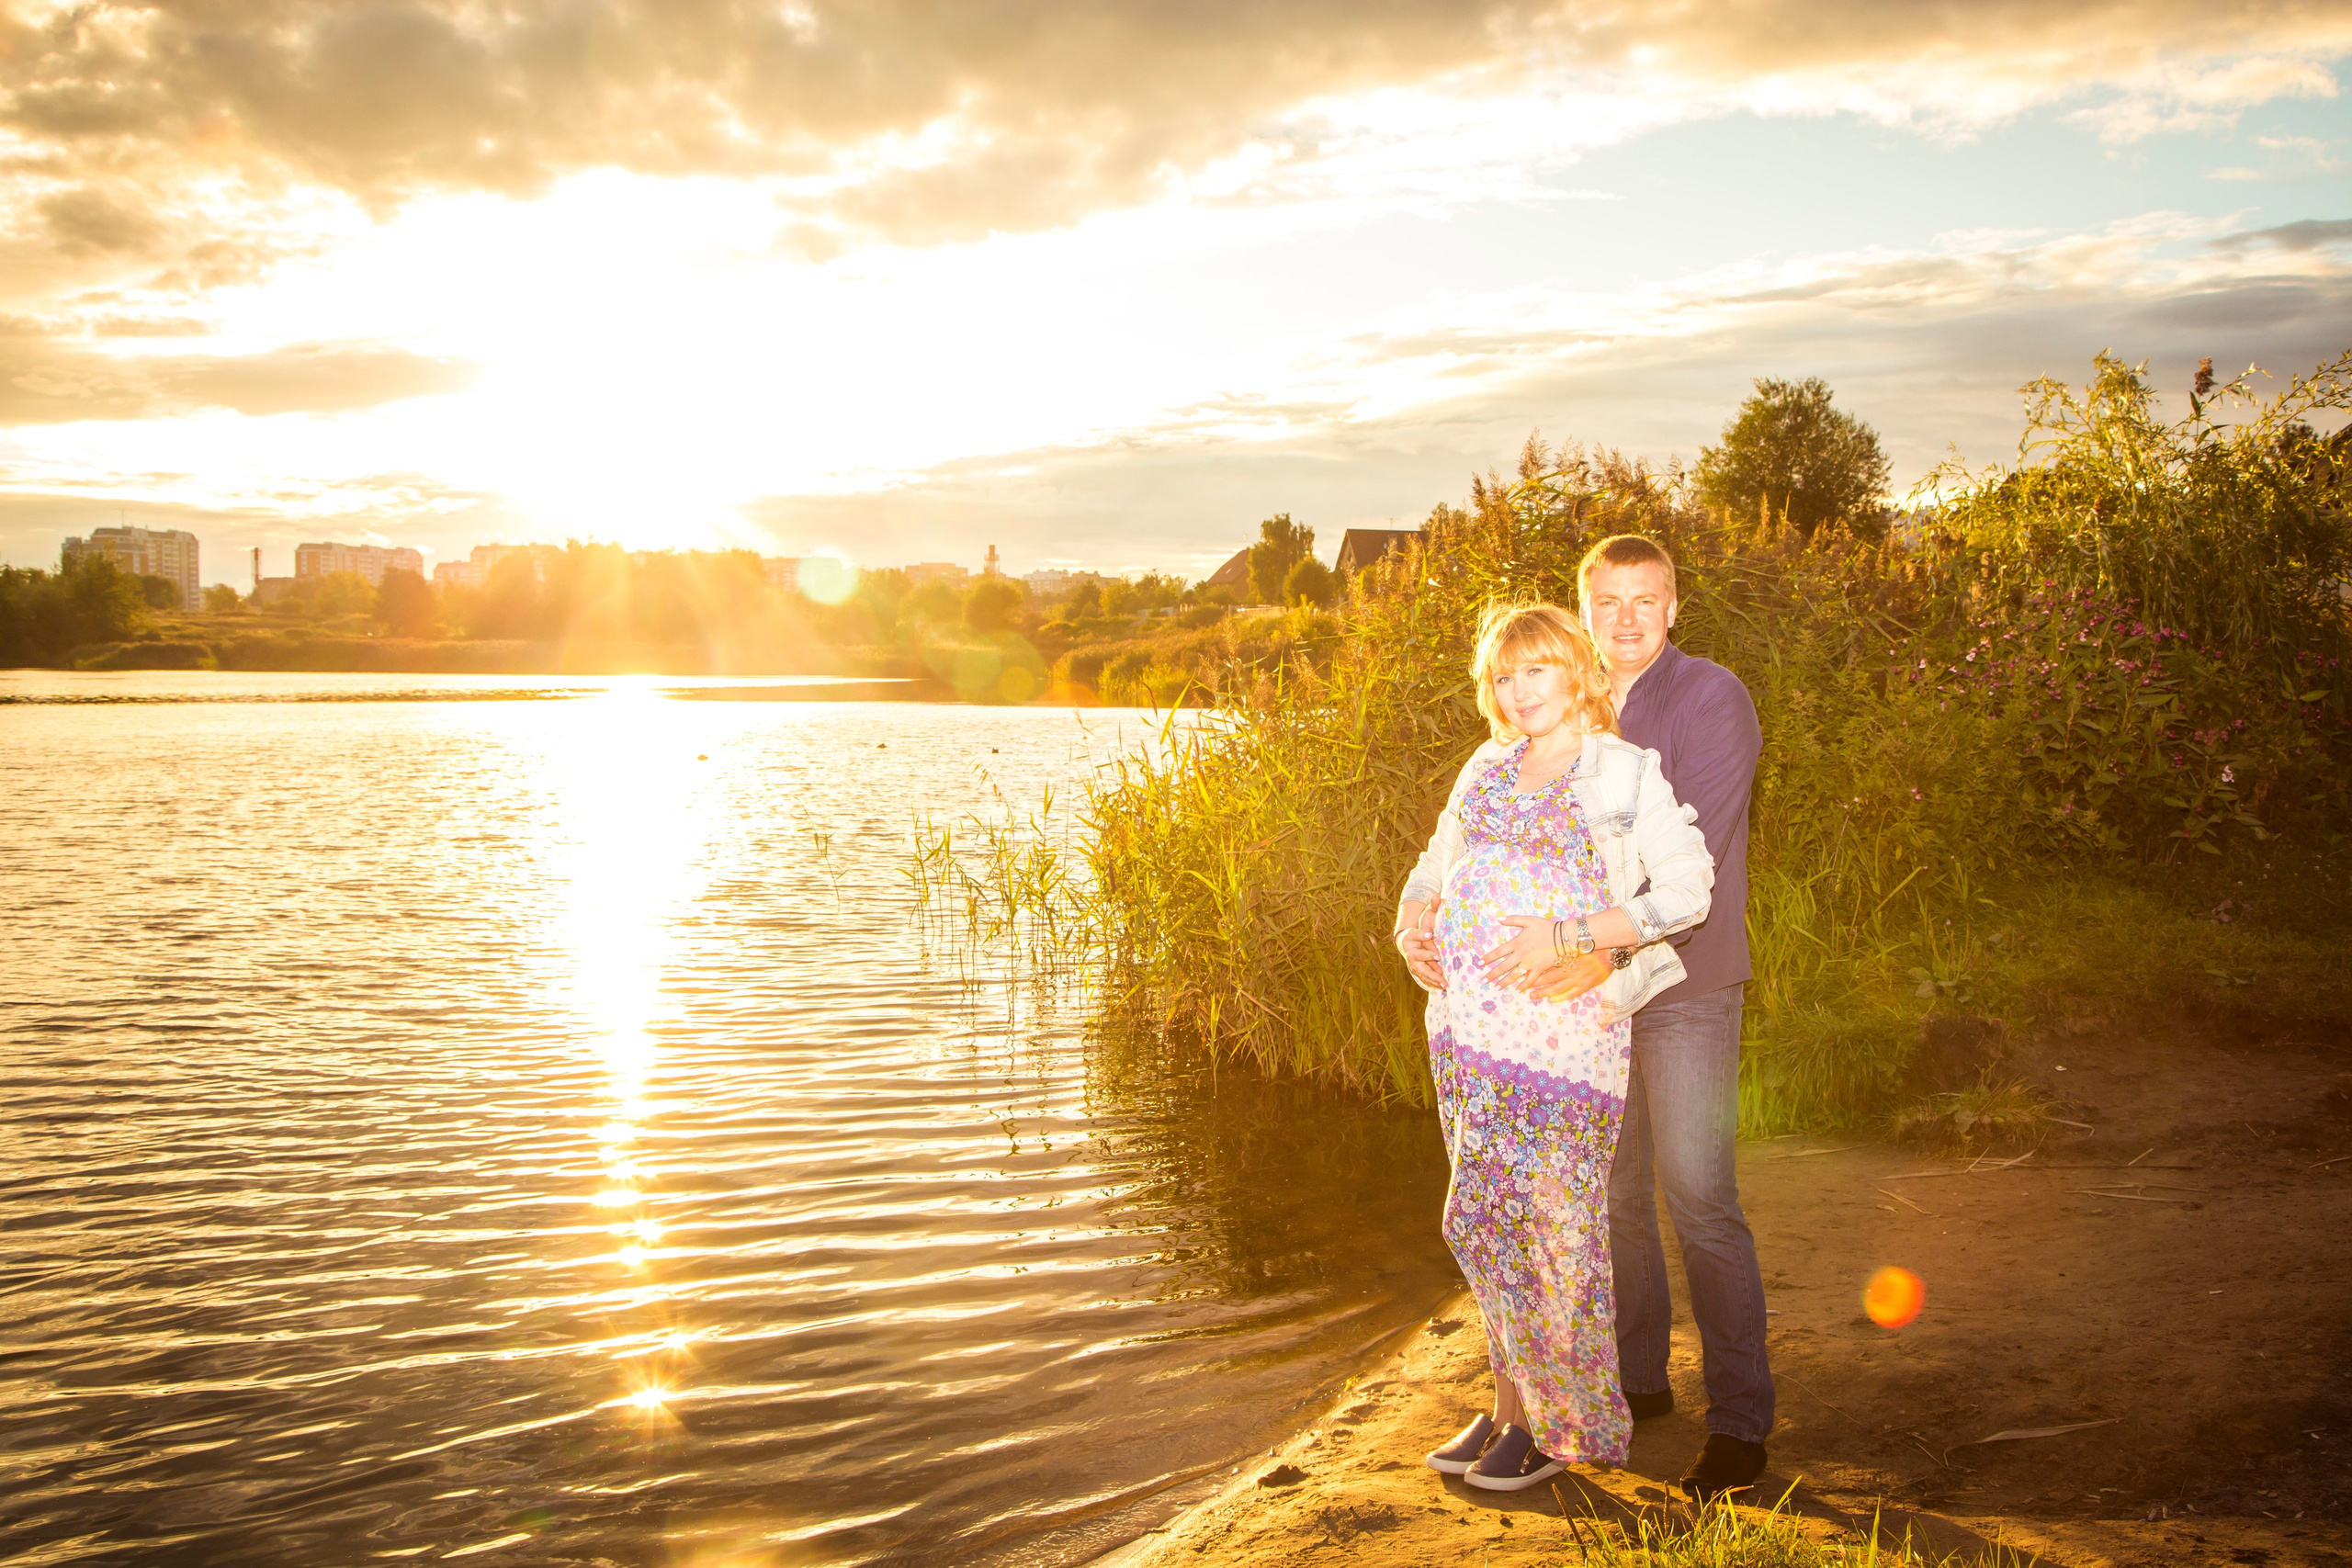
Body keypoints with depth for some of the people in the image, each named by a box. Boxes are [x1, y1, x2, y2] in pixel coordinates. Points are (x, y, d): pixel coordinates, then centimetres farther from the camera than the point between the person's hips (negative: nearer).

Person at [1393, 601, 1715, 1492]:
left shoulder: (1626, 772, -3)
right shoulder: (1488, 768, 14)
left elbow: (1687, 891, -11)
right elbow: (1436, 864, 23)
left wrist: (1565, 937, -18)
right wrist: (1411, 923, 1)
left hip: (1558, 1016, -6)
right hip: (1464, 1016, 6)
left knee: (1515, 1213, -5)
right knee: (1493, 1212, 9)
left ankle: (1543, 1417, 11)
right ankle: (1515, 1405, 21)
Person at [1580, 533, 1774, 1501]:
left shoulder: (1709, 699, -9)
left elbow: (1692, 857, -20)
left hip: (1685, 985, -6)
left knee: (1698, 1196, -7)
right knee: (1609, 1193, 11)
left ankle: (1739, 1420, 4)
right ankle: (1635, 1378, 27)